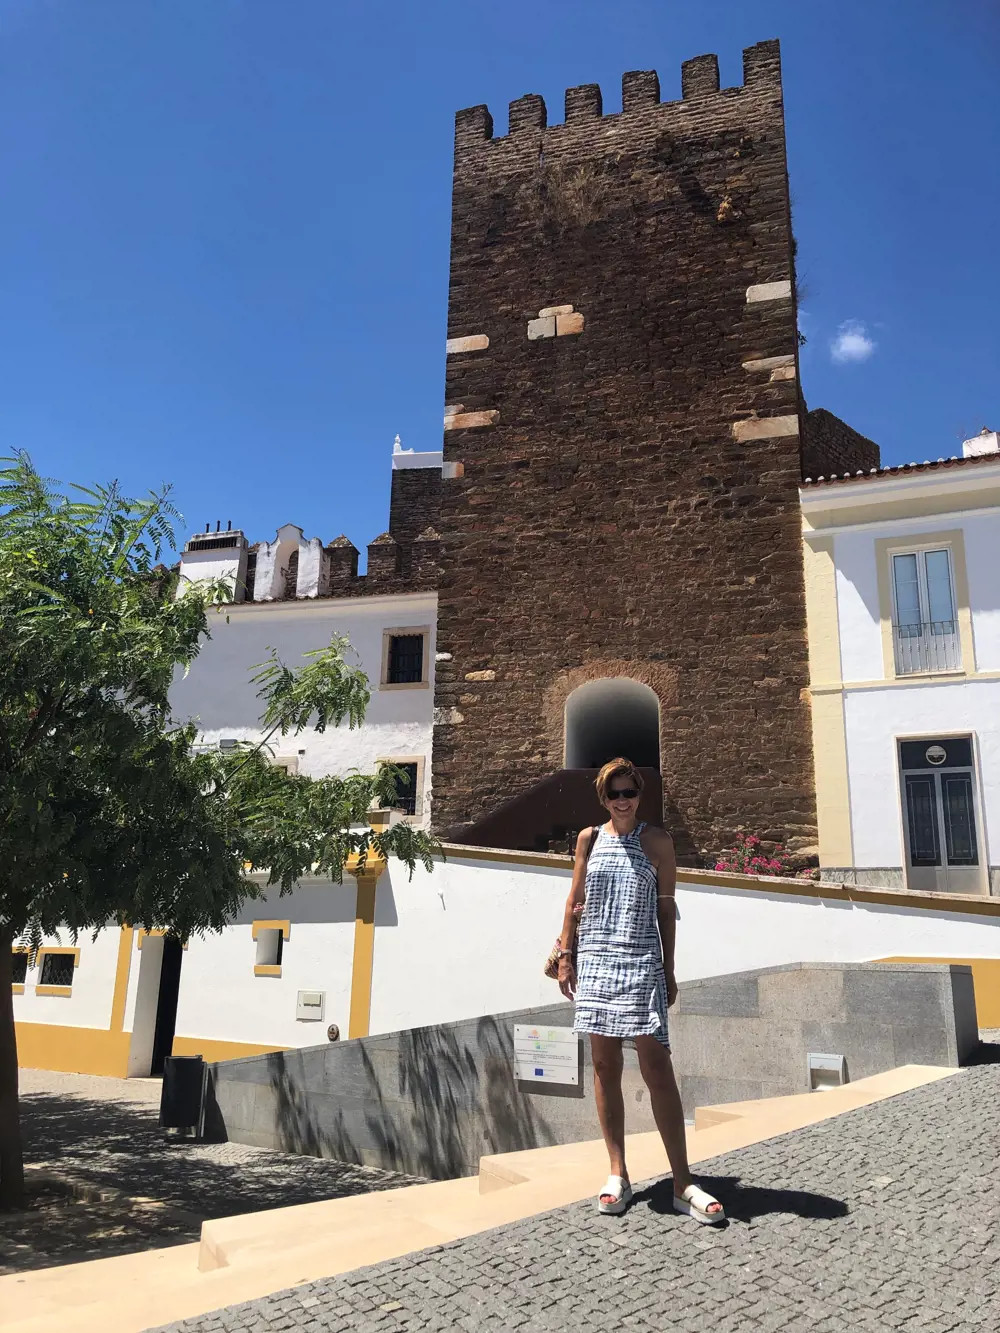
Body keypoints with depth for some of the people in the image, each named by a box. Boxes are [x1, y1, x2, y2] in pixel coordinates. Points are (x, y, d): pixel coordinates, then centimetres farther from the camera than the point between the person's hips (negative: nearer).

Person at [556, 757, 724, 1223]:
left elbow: (666, 906, 5)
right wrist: (565, 956, 8)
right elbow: (575, 900, 13)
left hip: (642, 962, -3)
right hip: (595, 961, 3)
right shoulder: (589, 838, 9)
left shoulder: (656, 840, 3)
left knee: (657, 1068, -7)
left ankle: (683, 1183, 0)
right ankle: (618, 1174, 16)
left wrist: (669, 970, 4)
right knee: (604, 1066, 7)